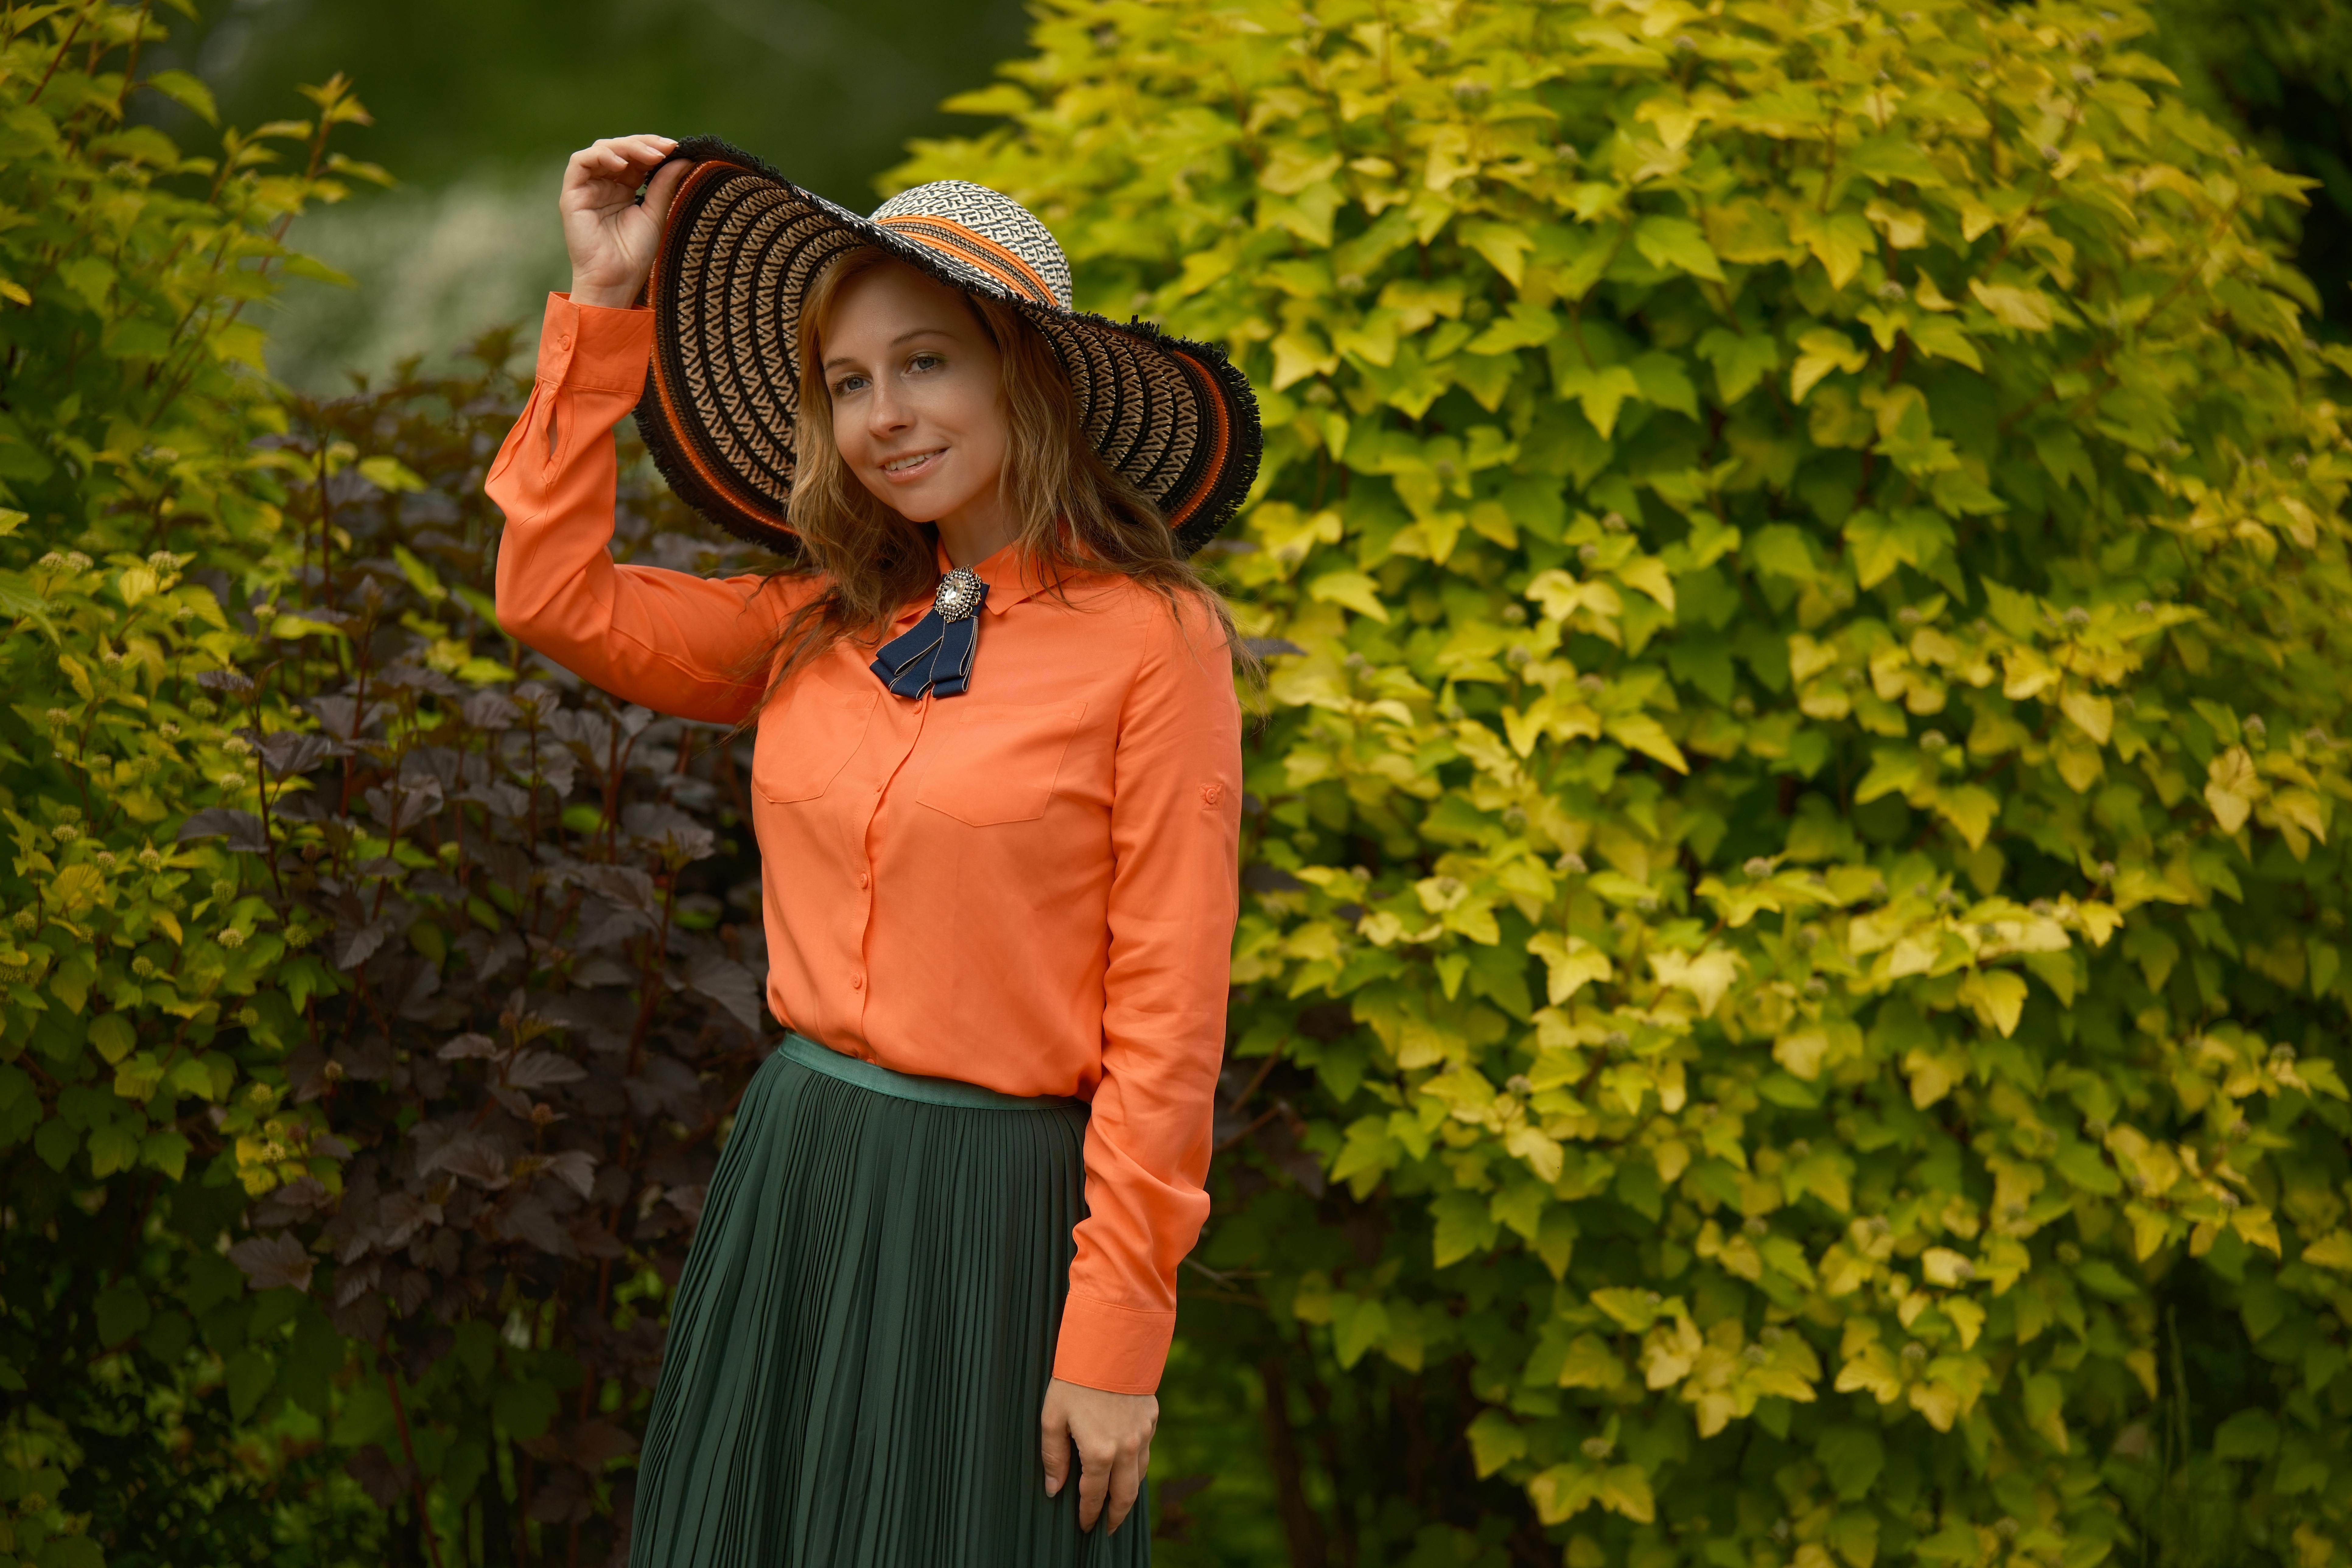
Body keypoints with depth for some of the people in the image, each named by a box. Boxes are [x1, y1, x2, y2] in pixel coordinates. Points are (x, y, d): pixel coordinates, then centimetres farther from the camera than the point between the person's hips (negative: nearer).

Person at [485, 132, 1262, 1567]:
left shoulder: (1151, 640, -9)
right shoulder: (823, 629, 8)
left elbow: (1166, 1016, -11)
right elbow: (556, 597, 9)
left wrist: (1119, 1328, -14)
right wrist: (606, 308, 8)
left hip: (993, 1211, -6)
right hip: (790, 1176, 6)